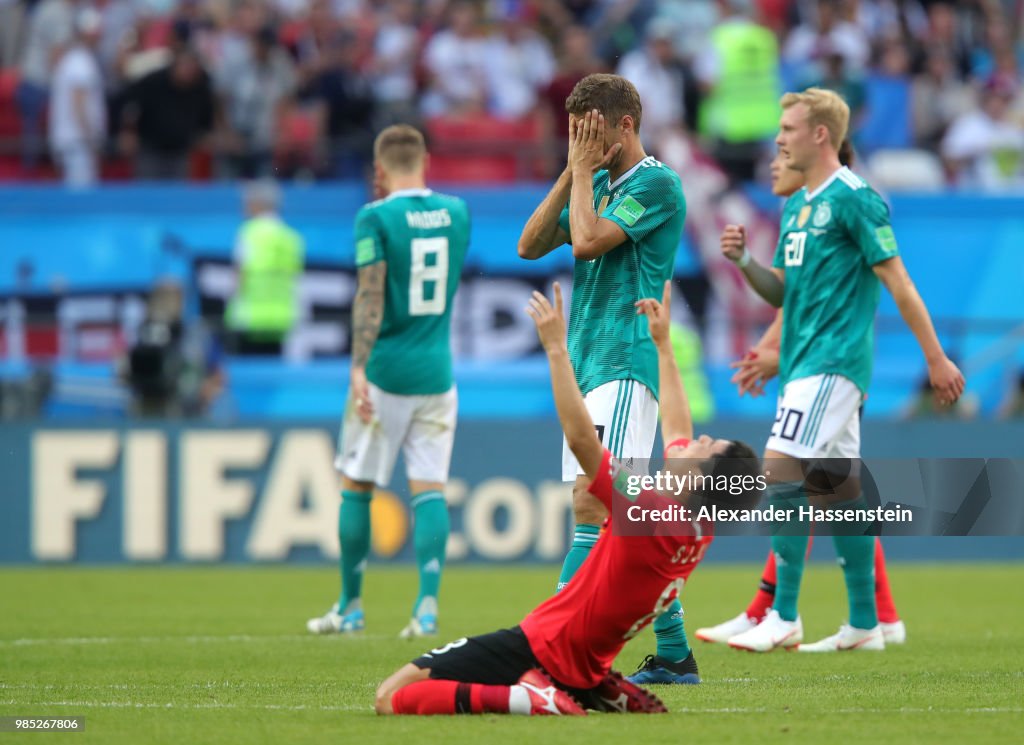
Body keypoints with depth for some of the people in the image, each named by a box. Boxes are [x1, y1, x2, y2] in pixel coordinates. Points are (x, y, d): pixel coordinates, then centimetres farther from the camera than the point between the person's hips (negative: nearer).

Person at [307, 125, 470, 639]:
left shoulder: (376, 218, -8)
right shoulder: (456, 212, 7)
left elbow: (370, 296, -15)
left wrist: (359, 367, -17)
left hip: (386, 371, -4)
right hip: (437, 374, 4)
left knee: (356, 486, 8)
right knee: (429, 488, 1)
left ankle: (350, 607, 14)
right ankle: (428, 605, -12)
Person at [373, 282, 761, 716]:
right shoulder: (703, 527, -1)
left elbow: (581, 439, -25)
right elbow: (677, 431, 16)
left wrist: (556, 348, -21)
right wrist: (663, 344, 23)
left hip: (540, 646, -8)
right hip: (581, 672, 8)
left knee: (392, 697, -11)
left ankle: (518, 697, -19)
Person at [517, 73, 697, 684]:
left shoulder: (656, 183, -8)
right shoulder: (598, 183, 18)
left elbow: (588, 241, -18)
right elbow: (531, 245, 13)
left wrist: (585, 172, -5)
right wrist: (572, 173, 6)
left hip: (625, 365, -9)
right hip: (587, 364, 9)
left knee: (593, 503, -17)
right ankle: (674, 653, 11)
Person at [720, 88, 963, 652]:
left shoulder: (854, 199, -10)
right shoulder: (796, 207, 16)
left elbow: (897, 281, -11)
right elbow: (782, 291, 21)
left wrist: (935, 357, -10)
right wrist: (743, 262, 2)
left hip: (834, 361, -9)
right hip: (805, 363, 9)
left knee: (780, 466, -16)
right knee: (838, 485, 9)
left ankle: (783, 617, -16)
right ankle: (865, 623, 13)